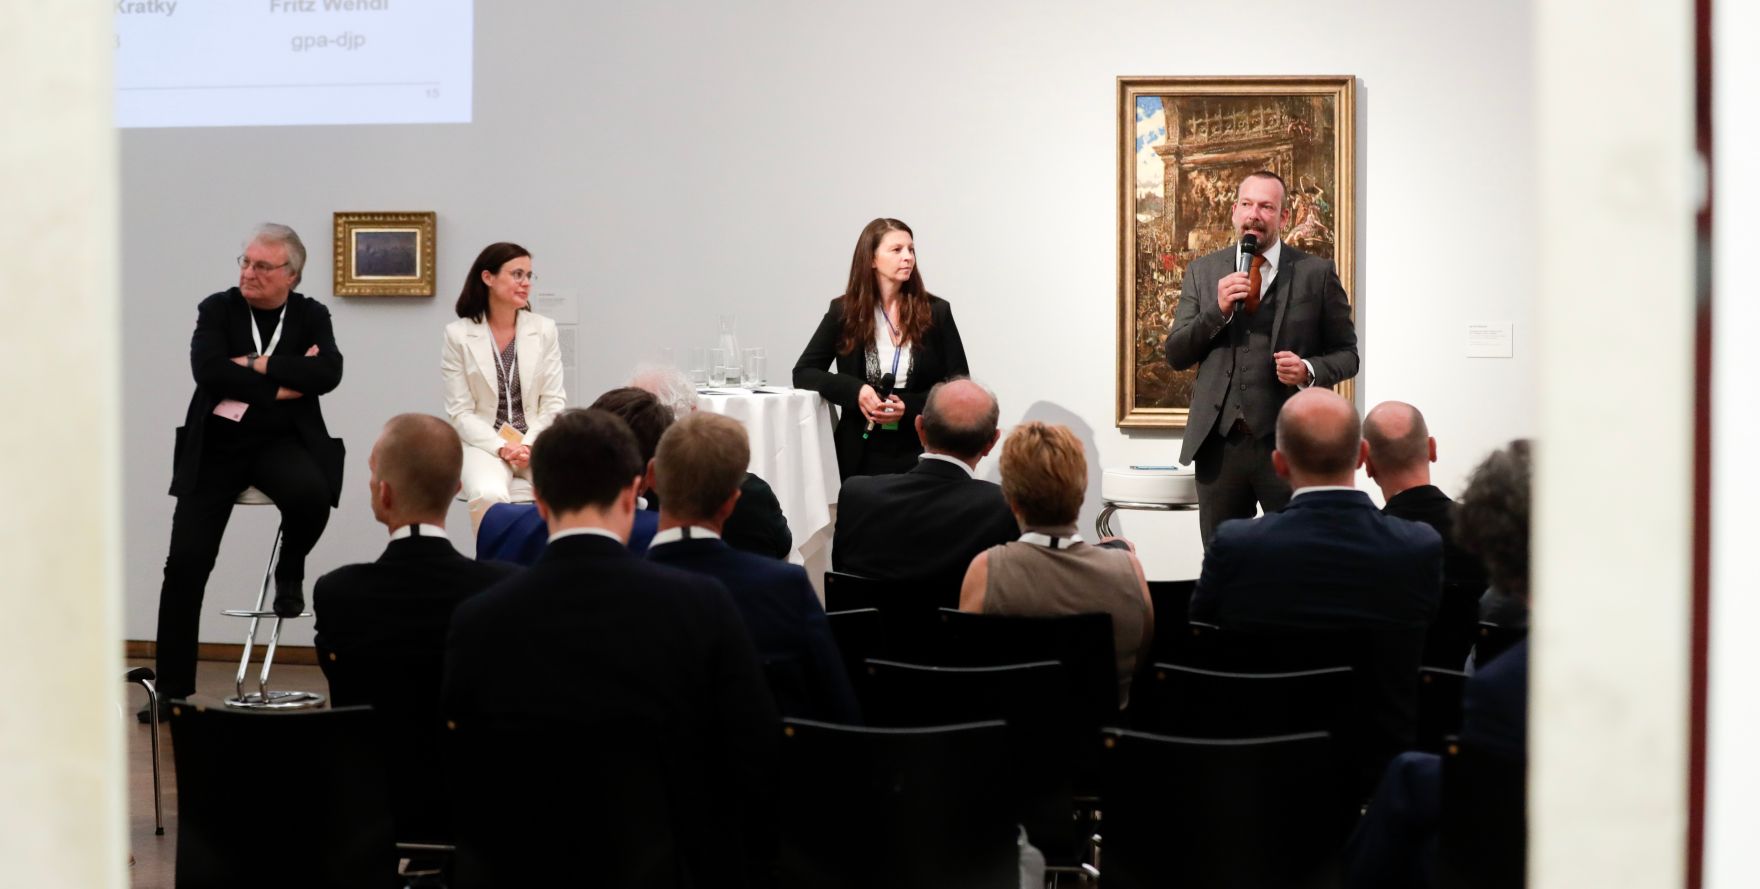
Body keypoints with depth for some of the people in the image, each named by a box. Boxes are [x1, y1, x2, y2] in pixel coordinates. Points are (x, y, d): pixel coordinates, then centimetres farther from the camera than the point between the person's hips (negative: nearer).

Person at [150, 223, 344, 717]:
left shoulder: (312, 316, 4)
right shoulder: (218, 309, 2)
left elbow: (328, 373, -14)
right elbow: (208, 370, -15)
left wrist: (258, 366, -16)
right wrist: (284, 384, -15)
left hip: (282, 442, 0)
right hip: (218, 444, 1)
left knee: (312, 494, -34)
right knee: (186, 561, -8)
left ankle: (289, 572, 1)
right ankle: (172, 686, 3)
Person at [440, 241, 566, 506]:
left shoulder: (544, 329, 6)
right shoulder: (457, 335, -1)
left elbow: (554, 402, 5)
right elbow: (461, 412, -2)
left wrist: (530, 445, -12)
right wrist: (501, 448, -16)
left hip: (537, 442, 2)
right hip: (483, 443, -2)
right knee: (489, 496, -36)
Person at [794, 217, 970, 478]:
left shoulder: (936, 312, 1)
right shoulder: (844, 312, 2)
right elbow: (803, 373, 2)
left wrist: (908, 407, -15)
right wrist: (855, 391, -15)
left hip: (920, 454, 0)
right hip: (861, 454, 0)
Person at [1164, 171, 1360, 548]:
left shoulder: (1316, 273, 3)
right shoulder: (1202, 272, 10)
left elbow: (1346, 353, 8)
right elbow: (1175, 355, 7)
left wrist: (1310, 371, -13)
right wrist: (1218, 310, -9)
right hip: (1220, 443, 2)